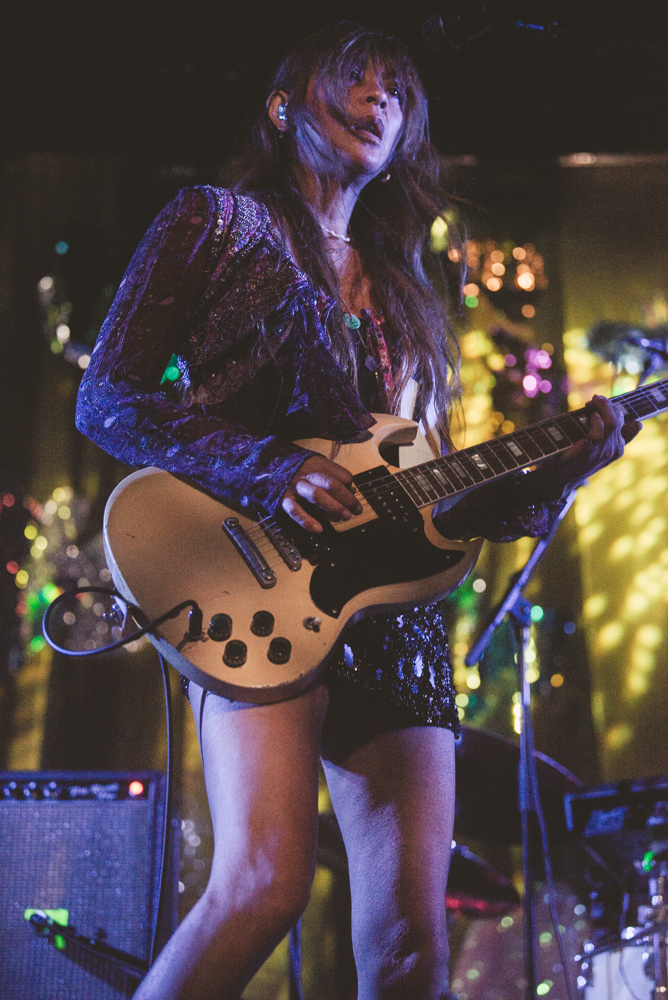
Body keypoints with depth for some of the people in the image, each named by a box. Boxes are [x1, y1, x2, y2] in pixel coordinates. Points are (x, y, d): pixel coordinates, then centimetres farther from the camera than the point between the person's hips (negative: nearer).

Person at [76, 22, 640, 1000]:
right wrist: (273, 470, -14)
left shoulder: (402, 291, 26)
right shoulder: (214, 224, 10)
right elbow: (107, 397, -1)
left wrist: (560, 470, 5)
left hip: (396, 615, 6)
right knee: (267, 881, -25)